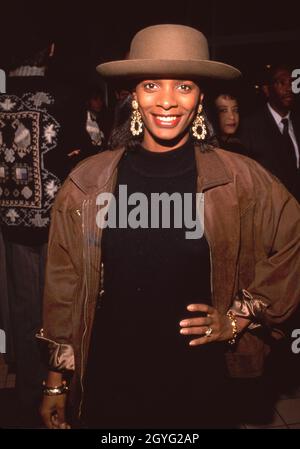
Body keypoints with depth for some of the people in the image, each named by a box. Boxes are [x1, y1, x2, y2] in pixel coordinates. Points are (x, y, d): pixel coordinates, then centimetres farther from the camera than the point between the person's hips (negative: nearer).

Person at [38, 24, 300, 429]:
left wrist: (241, 317, -1)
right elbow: (65, 285, -1)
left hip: (199, 381, 0)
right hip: (107, 382, 1)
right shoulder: (87, 182, -7)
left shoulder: (239, 180, -9)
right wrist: (56, 380, 4)